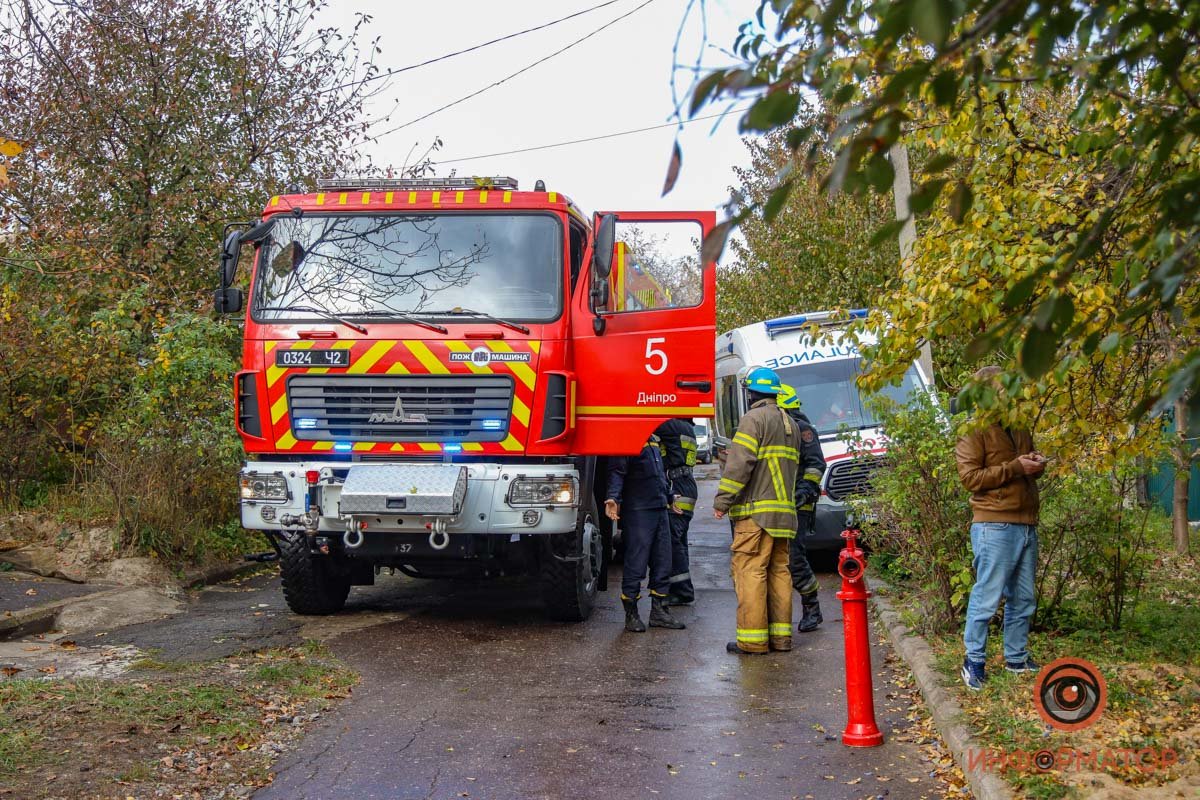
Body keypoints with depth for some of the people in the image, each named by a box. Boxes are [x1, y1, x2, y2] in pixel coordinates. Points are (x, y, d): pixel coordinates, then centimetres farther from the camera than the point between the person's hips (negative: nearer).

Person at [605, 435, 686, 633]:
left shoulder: (654, 439, 18)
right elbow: (617, 471, -17)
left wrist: (669, 497, 36)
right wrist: (612, 498, -31)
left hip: (659, 508, 9)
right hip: (638, 510, -9)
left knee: (662, 563, 11)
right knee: (636, 564, -5)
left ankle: (659, 611, 20)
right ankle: (631, 614, 3)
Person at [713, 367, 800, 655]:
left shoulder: (753, 419, -8)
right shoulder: (790, 423, 21)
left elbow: (739, 465, -15)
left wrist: (722, 501, -11)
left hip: (756, 511, -9)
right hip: (784, 510, 9)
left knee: (750, 570, -7)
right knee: (779, 570, 11)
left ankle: (752, 639, -9)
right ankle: (780, 635, 13)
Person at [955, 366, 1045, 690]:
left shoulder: (1020, 429, 19)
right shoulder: (974, 432, -5)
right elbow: (970, 477, -14)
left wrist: (1036, 464, 8)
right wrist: (1015, 468, -16)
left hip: (1026, 524, 8)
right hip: (995, 526, -8)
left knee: (1023, 599, 12)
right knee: (987, 596, -6)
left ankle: (1017, 657, 22)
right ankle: (974, 661, 3)